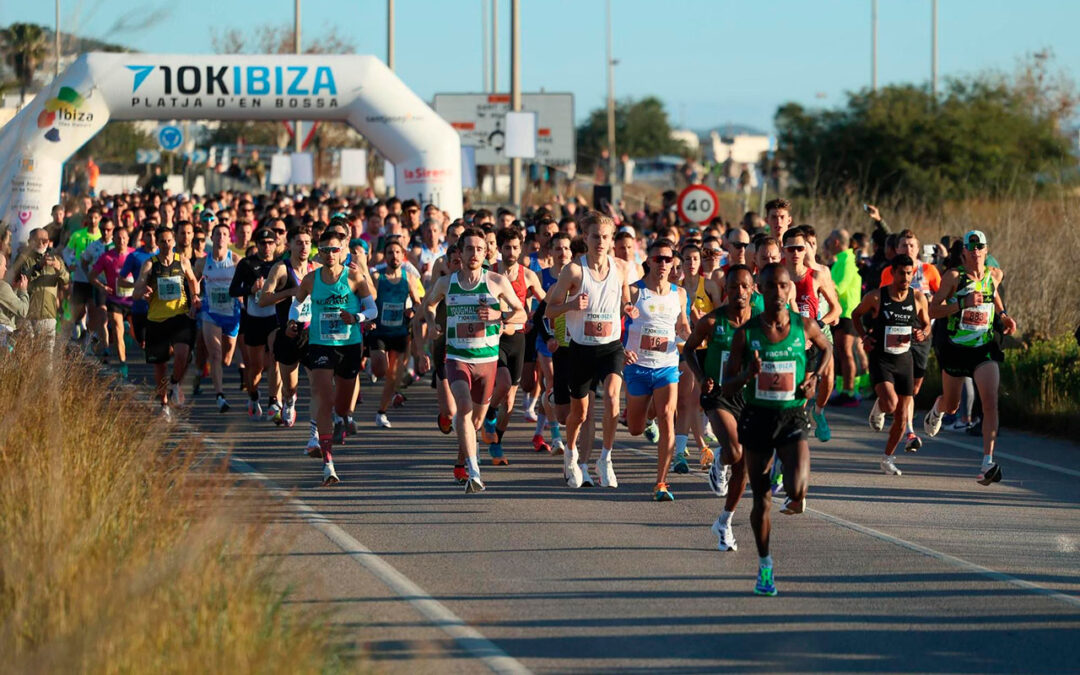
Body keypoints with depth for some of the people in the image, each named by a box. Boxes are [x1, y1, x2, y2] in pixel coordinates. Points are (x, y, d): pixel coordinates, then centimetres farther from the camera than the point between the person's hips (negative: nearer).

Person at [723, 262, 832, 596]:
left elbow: (826, 349, 19)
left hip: (793, 418, -1)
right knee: (761, 501, 7)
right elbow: (728, 387, -2)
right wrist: (748, 374, -22)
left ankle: (796, 495, 18)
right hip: (757, 418, 1)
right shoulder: (746, 333, -5)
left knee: (797, 490, -21)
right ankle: (764, 566, 24)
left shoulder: (804, 326, -4)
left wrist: (815, 376, 1)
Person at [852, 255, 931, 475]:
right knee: (890, 404, -25)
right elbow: (856, 315, 8)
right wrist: (864, 337, -6)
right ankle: (878, 408, 13)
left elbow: (926, 324, 12)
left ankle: (888, 458, 24)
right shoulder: (876, 297, -9)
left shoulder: (918, 298, -2)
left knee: (901, 416, 5)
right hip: (881, 358, -3)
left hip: (904, 359, 3)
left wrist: (923, 334, -11)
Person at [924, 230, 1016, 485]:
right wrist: (964, 303, -23)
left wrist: (1002, 315, 9)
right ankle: (937, 410, 55)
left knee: (991, 403, -18)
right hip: (956, 347, -1)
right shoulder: (954, 277, -8)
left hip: (985, 348, 2)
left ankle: (988, 462, -22)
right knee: (951, 405, 15)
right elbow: (933, 311, -11)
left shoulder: (994, 275, 4)